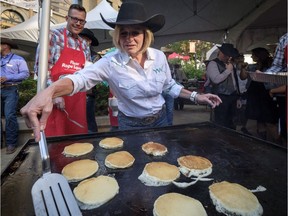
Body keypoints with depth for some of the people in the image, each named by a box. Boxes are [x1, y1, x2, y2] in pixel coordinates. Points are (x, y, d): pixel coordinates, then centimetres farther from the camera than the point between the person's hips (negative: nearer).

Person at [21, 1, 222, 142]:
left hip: (160, 120, 3)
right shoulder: (111, 62, -20)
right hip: (130, 125, -3)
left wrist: (196, 96, -3)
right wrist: (49, 91, -53)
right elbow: (81, 78, -35)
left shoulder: (159, 56, -10)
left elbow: (170, 86, 4)